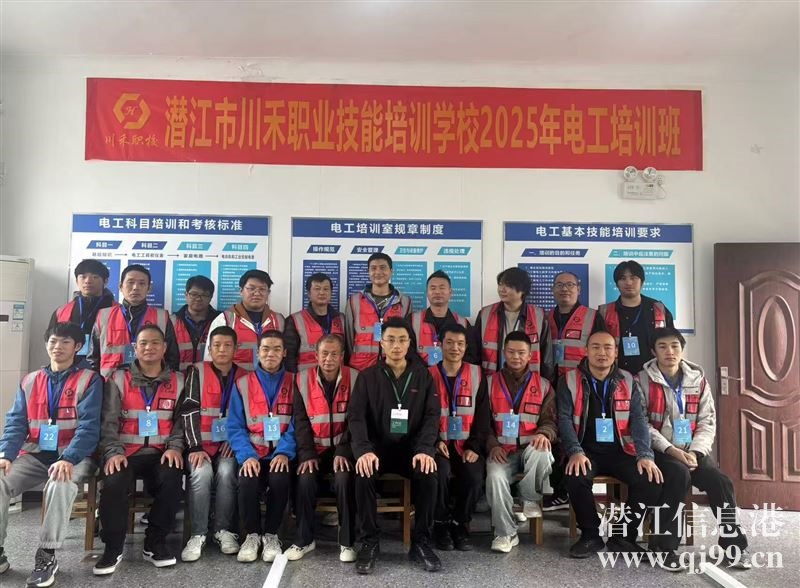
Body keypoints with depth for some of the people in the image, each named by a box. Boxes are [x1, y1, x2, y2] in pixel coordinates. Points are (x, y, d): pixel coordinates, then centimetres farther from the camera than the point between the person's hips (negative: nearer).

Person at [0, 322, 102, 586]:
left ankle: (47, 555, -18)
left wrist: (68, 459, -28)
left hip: (72, 456, -4)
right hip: (34, 455, 4)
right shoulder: (29, 381, 14)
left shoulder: (89, 381, -2)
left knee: (60, 485, -36)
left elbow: (89, 426, -12)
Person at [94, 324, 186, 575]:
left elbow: (183, 420, 7)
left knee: (172, 479, -29)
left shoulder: (178, 381, 10)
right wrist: (113, 452, -14)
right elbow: (108, 421, 1)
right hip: (126, 452, 0)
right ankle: (113, 547, -8)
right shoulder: (118, 379, 7)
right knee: (113, 483, -30)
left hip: (161, 454, 0)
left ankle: (155, 543, -9)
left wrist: (175, 447, -10)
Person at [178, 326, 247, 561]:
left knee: (226, 472, -28)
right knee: (201, 473, -30)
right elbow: (189, 410, -6)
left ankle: (224, 530, -12)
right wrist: (195, 447, -15)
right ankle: (198, 534, -16)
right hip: (201, 445, -1)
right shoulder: (197, 372, 3)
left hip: (229, 445, 1)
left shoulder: (244, 377, 9)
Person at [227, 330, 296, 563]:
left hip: (281, 455, -1)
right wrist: (247, 456, -15)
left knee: (279, 479, -31)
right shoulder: (242, 384, 9)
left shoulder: (293, 383, 6)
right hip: (253, 454, 1)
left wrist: (284, 452, -20)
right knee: (247, 483, -29)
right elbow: (235, 426, 1)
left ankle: (271, 534, -5)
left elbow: (297, 424, -3)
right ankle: (252, 534, -1)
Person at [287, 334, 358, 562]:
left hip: (342, 447, -1)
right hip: (315, 448, 2)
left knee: (344, 478, -28)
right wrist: (307, 454, -11)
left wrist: (343, 451, -16)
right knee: (305, 479, -24)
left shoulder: (354, 378, -3)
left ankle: (347, 541, -10)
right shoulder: (303, 379, 1)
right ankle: (304, 539, -4)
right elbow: (300, 420, -1)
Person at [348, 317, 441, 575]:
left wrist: (425, 449, -19)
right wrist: (364, 449, -25)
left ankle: (421, 541, -9)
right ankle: (370, 542, -12)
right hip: (377, 445, 0)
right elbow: (356, 416, -5)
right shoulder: (367, 376, 5)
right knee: (363, 473, -30)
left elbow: (432, 415, 0)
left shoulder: (423, 375, 7)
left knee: (427, 473, -29)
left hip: (412, 446, 0)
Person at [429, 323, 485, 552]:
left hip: (466, 444, 1)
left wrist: (474, 447, -7)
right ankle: (441, 525, -5)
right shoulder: (429, 375, 3)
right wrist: (434, 441, -13)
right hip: (438, 443, -1)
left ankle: (460, 524, 2)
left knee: (475, 477, -26)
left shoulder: (476, 374, 7)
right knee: (440, 472, -31)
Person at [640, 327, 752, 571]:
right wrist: (671, 450, -20)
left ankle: (733, 545, -1)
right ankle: (663, 546, -21)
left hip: (692, 450, 4)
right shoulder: (643, 380, -4)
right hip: (659, 450, -4)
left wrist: (695, 451, -10)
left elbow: (708, 421, 5)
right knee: (680, 474, -31)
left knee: (720, 481, -20)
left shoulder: (698, 379, 8)